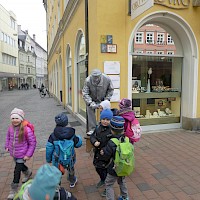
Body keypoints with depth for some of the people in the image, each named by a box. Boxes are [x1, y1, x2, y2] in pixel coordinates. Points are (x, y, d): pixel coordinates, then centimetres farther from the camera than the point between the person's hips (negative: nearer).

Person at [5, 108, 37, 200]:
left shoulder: (26, 129, -26)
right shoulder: (10, 128, -9)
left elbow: (32, 143, -18)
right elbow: (8, 137, 14)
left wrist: (28, 155, -17)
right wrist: (7, 146, 6)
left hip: (22, 155, -6)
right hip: (13, 153, 6)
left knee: (17, 171, 0)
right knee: (20, 166, 28)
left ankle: (13, 190, 21)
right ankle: (28, 173, 60)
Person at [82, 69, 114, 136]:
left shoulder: (107, 79, -26)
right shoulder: (88, 80, -30)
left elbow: (110, 90, -9)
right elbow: (85, 93, -24)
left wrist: (106, 100, -16)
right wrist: (90, 103, -35)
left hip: (103, 99, 1)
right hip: (92, 99, -1)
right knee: (90, 111, -11)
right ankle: (92, 129, 1)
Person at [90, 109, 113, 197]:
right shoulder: (98, 127, -3)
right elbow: (92, 136, 3)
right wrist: (94, 142, -17)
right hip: (98, 153, 7)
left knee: (106, 171, 10)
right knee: (98, 168, 26)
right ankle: (102, 180, 58)